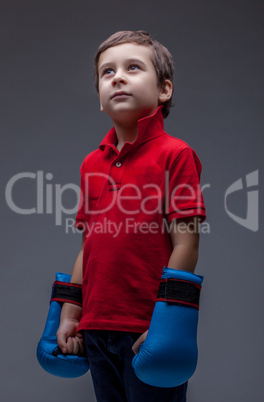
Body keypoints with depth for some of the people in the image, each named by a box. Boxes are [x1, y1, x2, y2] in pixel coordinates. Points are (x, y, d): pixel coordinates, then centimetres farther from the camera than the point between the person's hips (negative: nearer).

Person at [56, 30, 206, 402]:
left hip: (151, 331, -6)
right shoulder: (91, 164, 11)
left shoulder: (174, 154, -8)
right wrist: (70, 316, 12)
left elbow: (185, 245, -12)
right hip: (98, 330, 6)